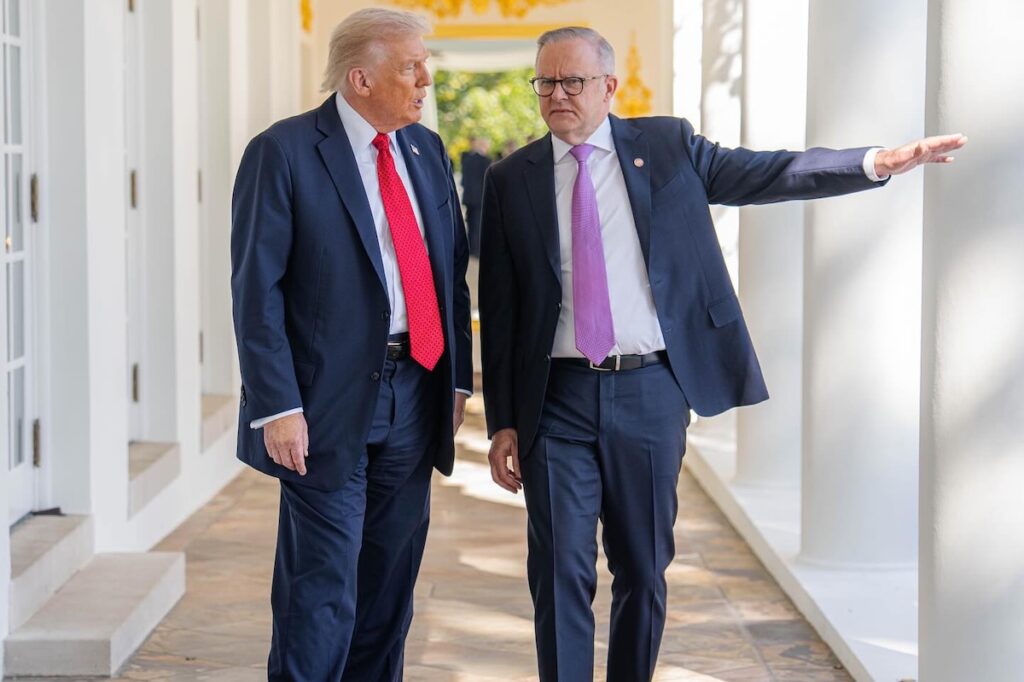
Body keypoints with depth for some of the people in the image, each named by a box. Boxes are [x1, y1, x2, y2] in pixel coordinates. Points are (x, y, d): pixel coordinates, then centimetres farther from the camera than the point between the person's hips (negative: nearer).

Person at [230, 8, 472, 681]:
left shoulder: (427, 151, 10)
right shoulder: (284, 152, -9)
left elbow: (453, 269, 15)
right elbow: (256, 290, -12)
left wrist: (458, 376, 9)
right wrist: (278, 406, -17)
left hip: (414, 394, 6)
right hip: (329, 403, -6)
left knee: (391, 577, 13)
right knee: (323, 583, -3)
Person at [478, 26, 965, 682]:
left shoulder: (668, 146, 5)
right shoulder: (511, 180, 4)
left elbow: (767, 173, 3)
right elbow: (499, 307, 4)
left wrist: (876, 161, -10)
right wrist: (503, 422, 1)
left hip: (651, 390, 1)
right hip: (558, 399, -1)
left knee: (644, 569, 10)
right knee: (561, 573, -3)